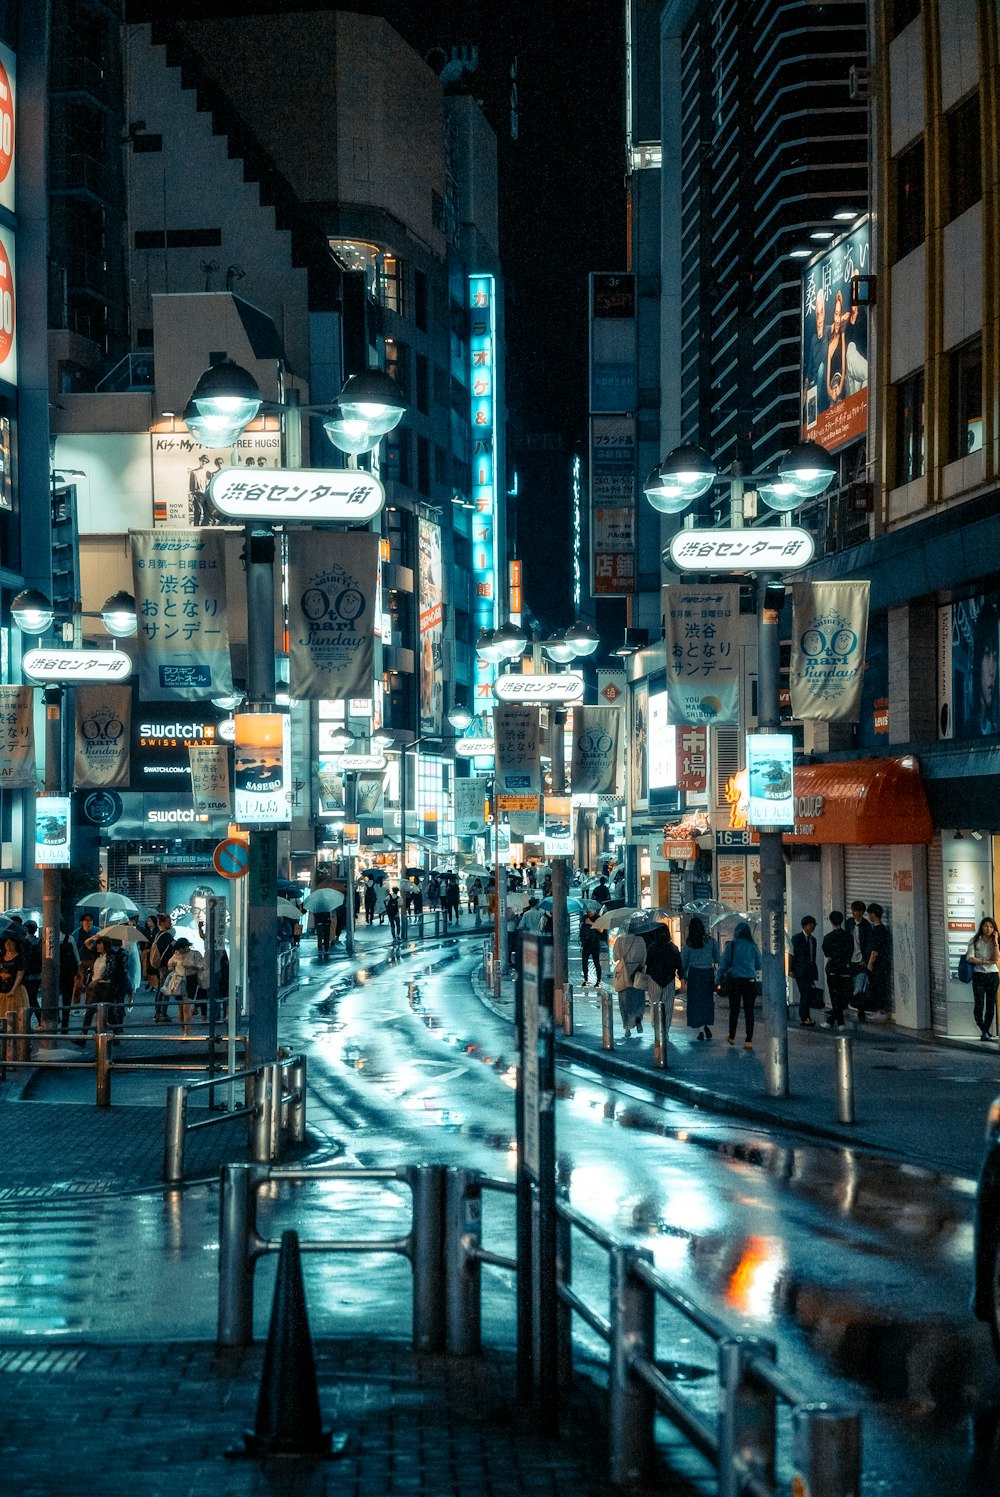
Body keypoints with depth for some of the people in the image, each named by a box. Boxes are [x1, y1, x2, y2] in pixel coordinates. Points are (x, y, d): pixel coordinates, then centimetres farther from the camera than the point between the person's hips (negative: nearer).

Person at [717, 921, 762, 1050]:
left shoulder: (731, 945, -5)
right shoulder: (753, 946, -1)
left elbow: (724, 964, -3)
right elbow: (759, 965, 8)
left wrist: (720, 977, 13)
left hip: (735, 981, 0)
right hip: (750, 981, 0)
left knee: (734, 1010, 14)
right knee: (749, 1011, 1)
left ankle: (731, 1037, 26)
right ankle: (749, 1040, -6)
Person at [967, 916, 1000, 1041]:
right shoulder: (975, 941, 2)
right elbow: (969, 958, -8)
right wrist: (986, 961, -13)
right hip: (979, 974, -2)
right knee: (979, 1004, -11)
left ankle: (986, 1032, 11)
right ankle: (985, 1031, -4)